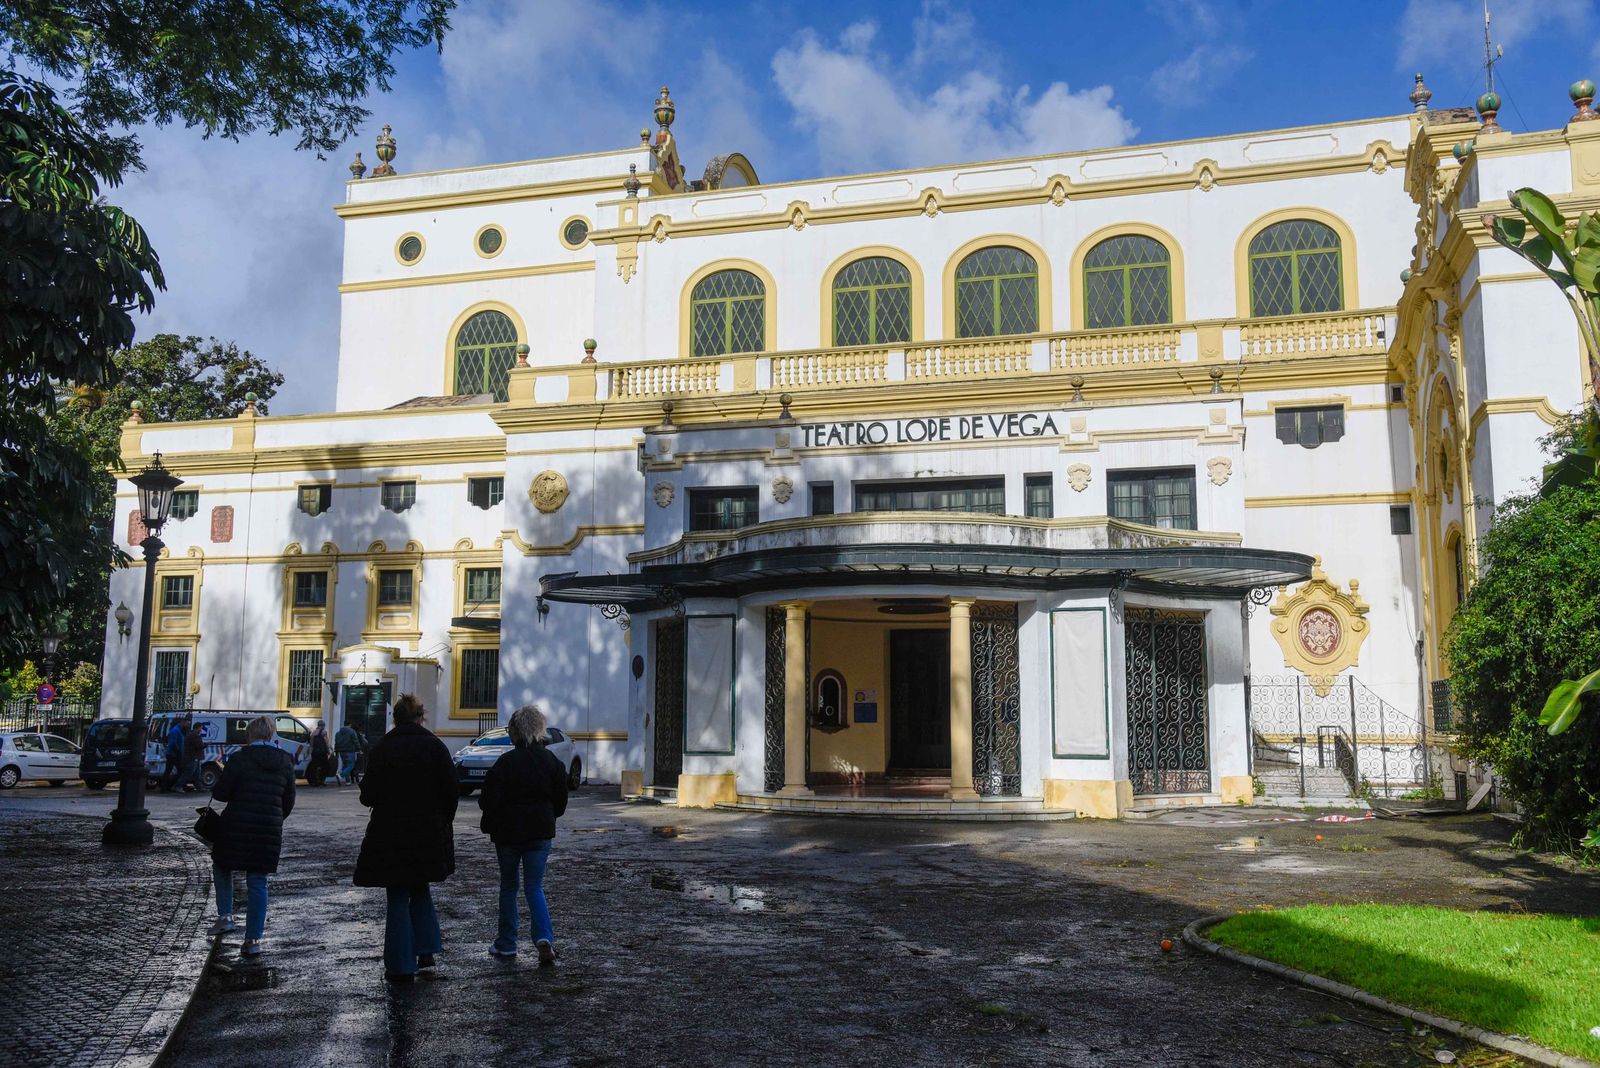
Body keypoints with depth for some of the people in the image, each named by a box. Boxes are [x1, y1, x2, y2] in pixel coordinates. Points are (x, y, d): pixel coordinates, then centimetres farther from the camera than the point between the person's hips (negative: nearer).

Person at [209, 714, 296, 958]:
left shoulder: (240, 758, -9)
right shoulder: (286, 763, 6)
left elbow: (220, 793, -9)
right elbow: (289, 802, 10)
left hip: (237, 828, -3)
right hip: (269, 832, 3)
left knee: (222, 867, 24)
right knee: (258, 882, 7)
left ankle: (225, 916, 15)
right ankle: (253, 939, 6)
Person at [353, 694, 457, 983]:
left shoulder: (380, 749, -6)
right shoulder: (435, 747, -4)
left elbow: (369, 795, -5)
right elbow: (452, 791, -5)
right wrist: (444, 822, 10)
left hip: (390, 834, -1)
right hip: (428, 834, 1)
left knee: (398, 897, 6)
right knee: (420, 889, 21)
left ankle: (401, 966, 7)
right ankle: (425, 950, 15)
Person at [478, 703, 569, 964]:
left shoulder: (506, 762, -14)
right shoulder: (552, 761, 0)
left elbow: (489, 800, -13)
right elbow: (561, 800, 6)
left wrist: (490, 824, 7)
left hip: (508, 832, -3)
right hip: (541, 832, 3)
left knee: (508, 886, 13)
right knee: (534, 886, 8)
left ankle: (506, 943, 20)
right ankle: (544, 937, -12)